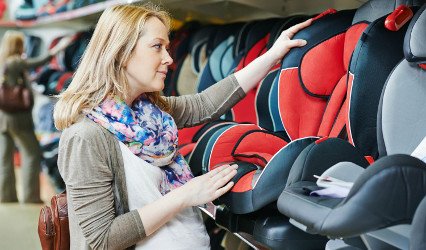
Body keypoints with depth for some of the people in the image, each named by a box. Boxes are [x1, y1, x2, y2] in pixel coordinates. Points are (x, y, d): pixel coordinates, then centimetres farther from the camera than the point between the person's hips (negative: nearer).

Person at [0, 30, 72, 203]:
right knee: (32, 154, 1)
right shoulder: (14, 63, -13)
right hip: (18, 117, -8)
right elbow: (38, 63, -22)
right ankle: (30, 196, 0)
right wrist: (57, 49, -20)